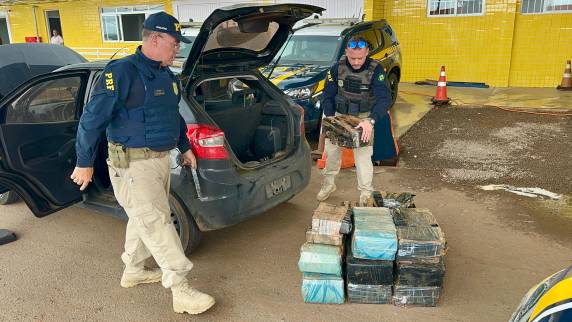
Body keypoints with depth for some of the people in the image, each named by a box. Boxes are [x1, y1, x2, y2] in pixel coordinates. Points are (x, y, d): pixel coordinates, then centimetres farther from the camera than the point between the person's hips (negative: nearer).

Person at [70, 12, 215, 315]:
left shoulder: (166, 75, 11)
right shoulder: (122, 72, -16)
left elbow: (173, 115, 25)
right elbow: (93, 118, -15)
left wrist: (185, 147, 25)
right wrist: (84, 163, -12)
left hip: (161, 159, 9)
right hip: (133, 165, -9)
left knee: (144, 219, 20)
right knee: (157, 224, -7)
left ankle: (133, 271, 39)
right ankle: (181, 292, -1)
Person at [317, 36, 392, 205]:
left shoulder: (375, 69, -20)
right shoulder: (338, 68, -12)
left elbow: (384, 98, -28)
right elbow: (328, 96, -4)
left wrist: (370, 121, -42)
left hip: (364, 117, -3)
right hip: (340, 114, 3)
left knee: (363, 154, -9)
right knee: (331, 149, 9)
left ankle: (366, 194, 4)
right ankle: (328, 184, 31)